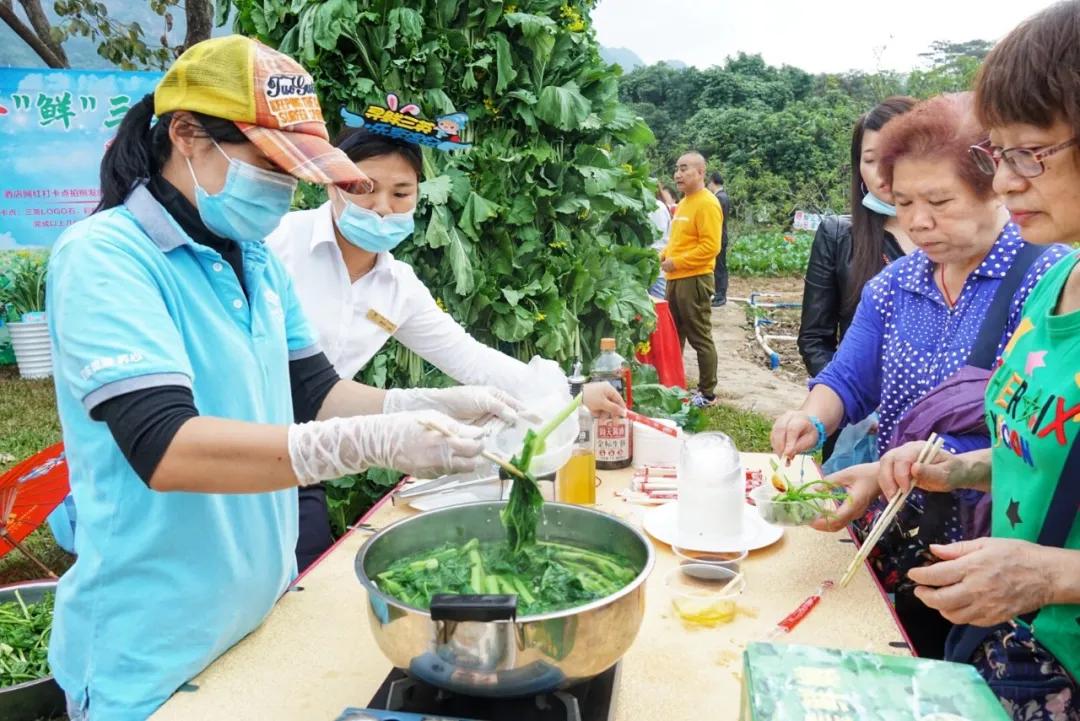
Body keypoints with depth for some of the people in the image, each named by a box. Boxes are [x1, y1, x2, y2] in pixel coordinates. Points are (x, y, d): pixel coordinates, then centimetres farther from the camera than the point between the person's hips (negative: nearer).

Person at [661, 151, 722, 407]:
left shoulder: (707, 203, -13)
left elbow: (710, 246, -20)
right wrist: (664, 255, 7)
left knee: (700, 339, -2)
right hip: (675, 279, 9)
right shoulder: (684, 202, 16)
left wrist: (677, 262, -19)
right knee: (673, 336, 16)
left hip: (694, 279, -9)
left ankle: (708, 394, 7)